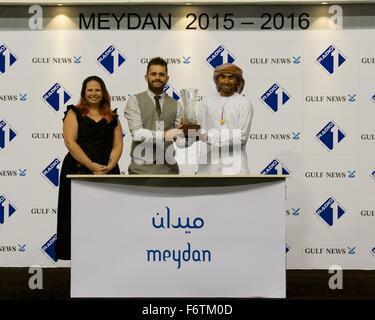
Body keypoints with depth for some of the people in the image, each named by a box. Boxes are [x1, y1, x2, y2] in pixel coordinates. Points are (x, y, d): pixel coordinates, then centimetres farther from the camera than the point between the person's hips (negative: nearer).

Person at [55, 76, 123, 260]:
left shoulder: (112, 118, 15)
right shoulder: (74, 113, 6)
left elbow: (118, 145, 7)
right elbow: (70, 142, -6)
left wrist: (110, 166, -11)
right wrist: (92, 166, -15)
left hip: (108, 174, 3)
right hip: (78, 172, -2)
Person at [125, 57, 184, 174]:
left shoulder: (175, 105, 10)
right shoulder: (135, 101, 0)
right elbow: (137, 133, -13)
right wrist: (164, 135, -26)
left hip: (168, 168, 3)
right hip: (142, 168, -3)